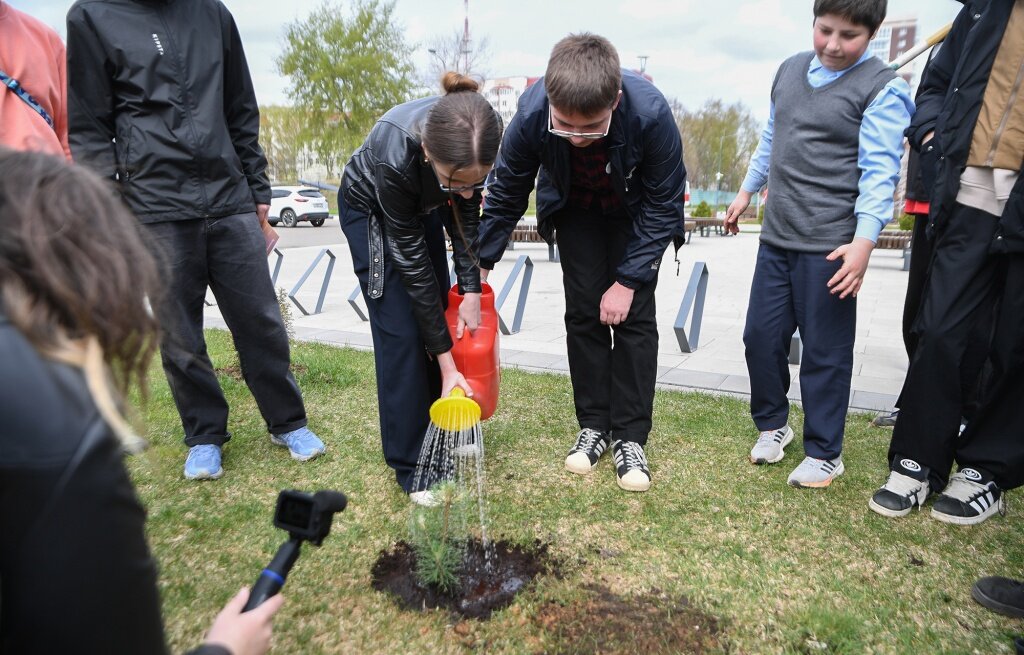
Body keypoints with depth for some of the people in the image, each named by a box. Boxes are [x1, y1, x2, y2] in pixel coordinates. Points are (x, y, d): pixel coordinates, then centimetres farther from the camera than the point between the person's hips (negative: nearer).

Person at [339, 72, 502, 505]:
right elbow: (412, 262, -33)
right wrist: (446, 362, -28)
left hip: (421, 206, 5)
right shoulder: (394, 157, -42)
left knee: (438, 312, 6)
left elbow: (466, 210, -12)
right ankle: (411, 465, 3)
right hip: (370, 210, -5)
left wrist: (471, 289, -18)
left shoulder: (480, 137, -32)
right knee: (401, 332, -10)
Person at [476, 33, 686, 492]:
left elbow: (664, 206, -22)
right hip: (575, 211, 2)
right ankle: (593, 425, 11)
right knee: (582, 313, -3)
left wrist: (628, 281, -23)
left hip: (636, 214, -1)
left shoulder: (651, 113, -37)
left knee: (634, 316, -8)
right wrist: (479, 266, -9)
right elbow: (506, 196, -13)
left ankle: (630, 437, 3)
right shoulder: (531, 114, -32)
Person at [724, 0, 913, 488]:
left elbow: (879, 171, -12)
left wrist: (863, 240, -22)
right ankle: (772, 423, 31)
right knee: (761, 336, 10)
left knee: (825, 351, 2)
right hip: (776, 237, 6)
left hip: (830, 246, -6)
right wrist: (746, 191, 26)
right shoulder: (790, 69, 13)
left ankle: (824, 453, 18)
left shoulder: (882, 89, -5)